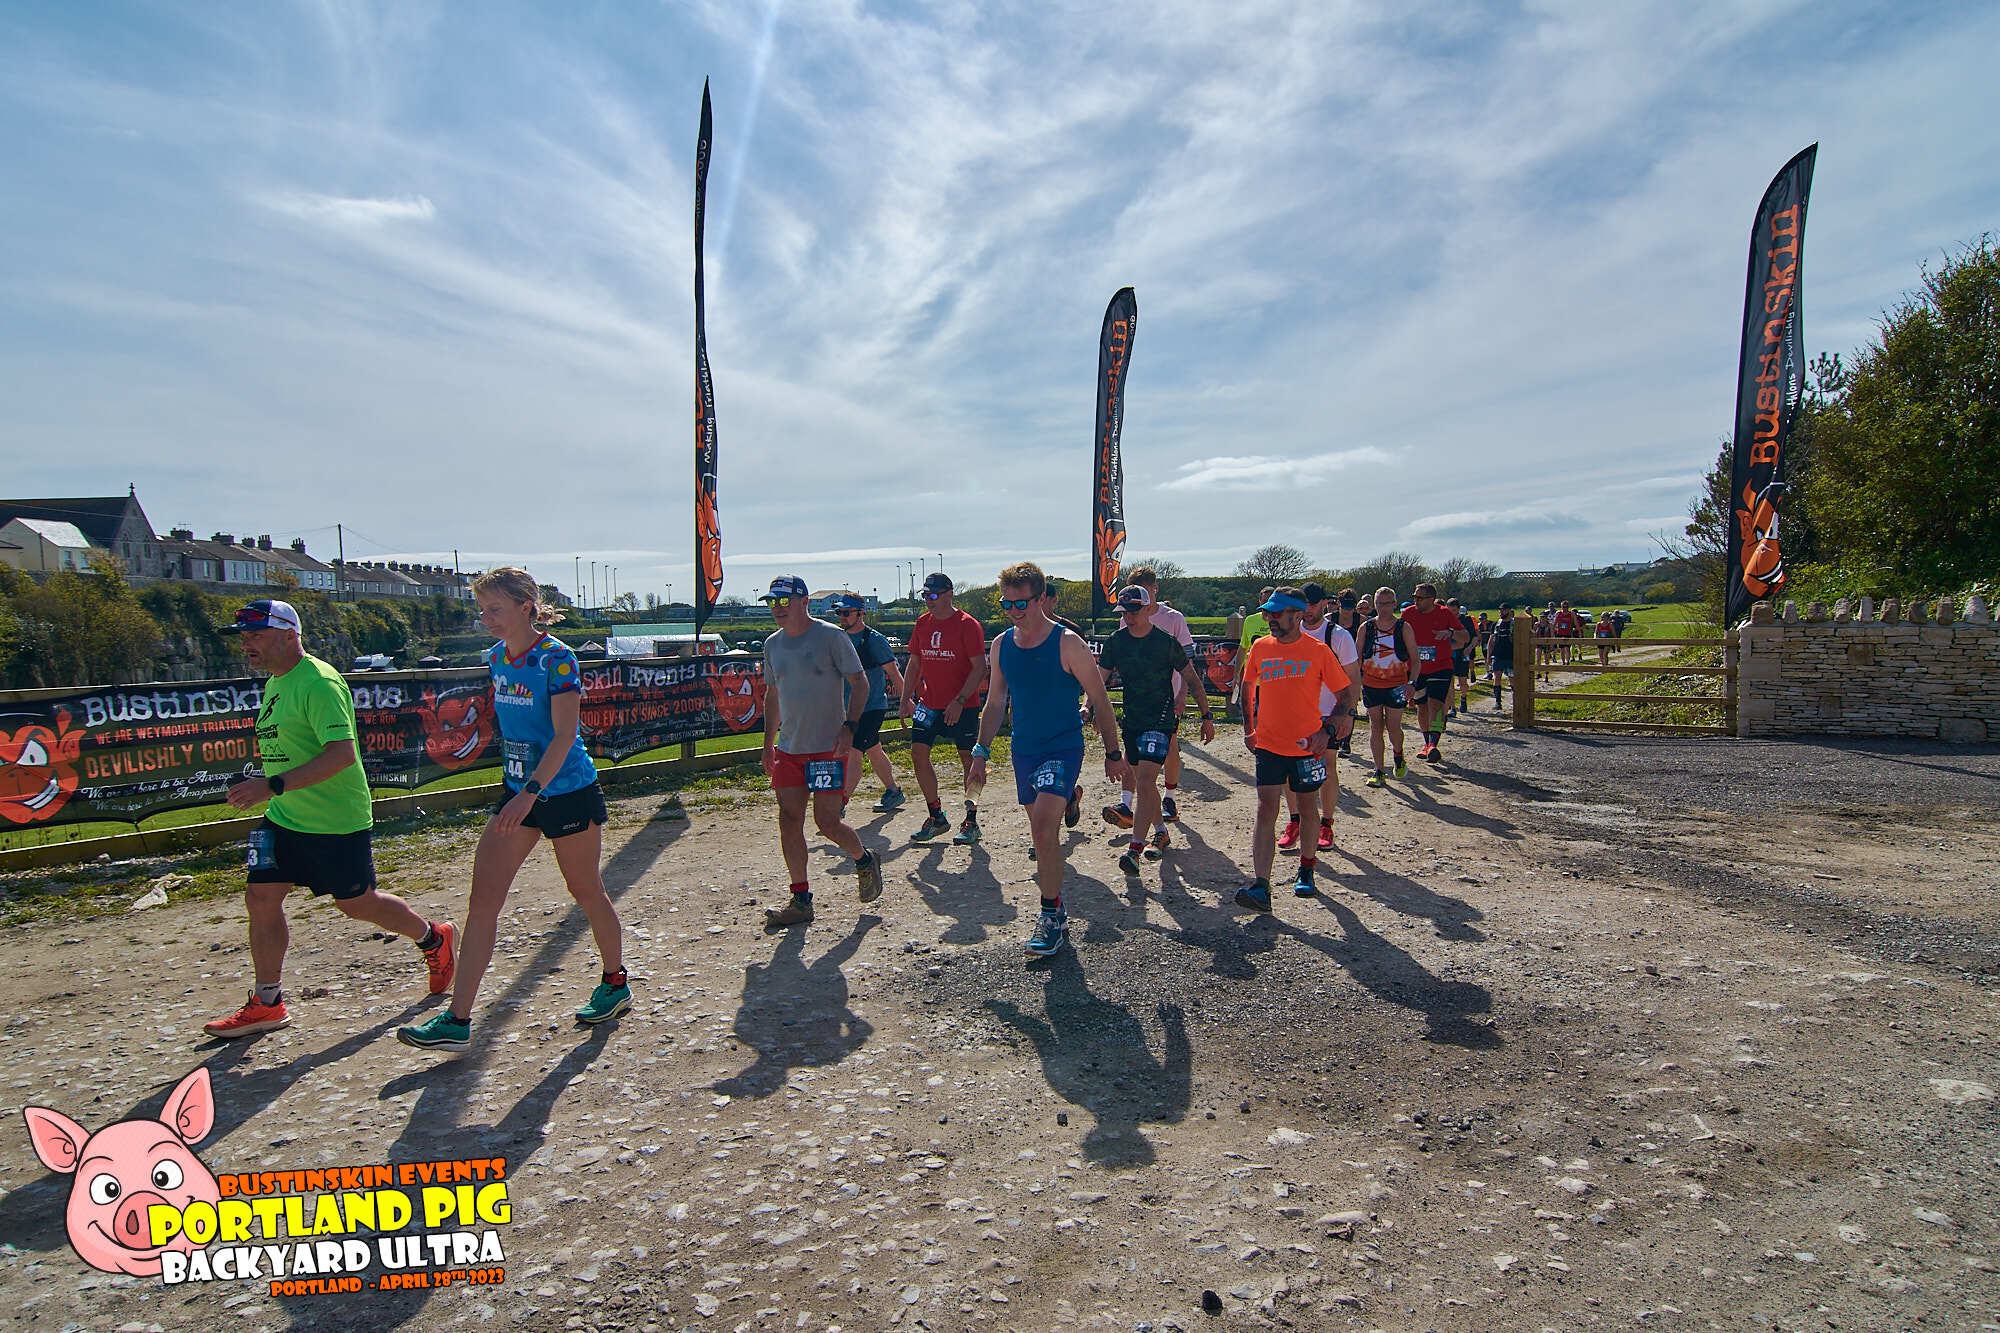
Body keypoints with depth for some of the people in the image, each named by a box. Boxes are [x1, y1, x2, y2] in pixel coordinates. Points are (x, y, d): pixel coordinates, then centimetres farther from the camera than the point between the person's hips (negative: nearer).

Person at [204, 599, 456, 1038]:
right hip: (284, 819, 9)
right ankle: (267, 1004, 17)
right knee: (260, 898, 3)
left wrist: (274, 786, -32)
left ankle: (435, 940, 28)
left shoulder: (319, 683, -20)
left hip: (338, 821, -8)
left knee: (357, 903, 4)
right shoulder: (275, 682, 11)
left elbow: (342, 752, -29)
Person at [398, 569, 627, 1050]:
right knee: (482, 899, 1)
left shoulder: (555, 658, -17)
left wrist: (530, 791, -31)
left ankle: (615, 984, 30)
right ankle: (458, 1020, 5)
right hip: (517, 792, 7)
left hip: (567, 792, -7)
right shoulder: (497, 658, 6)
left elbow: (565, 735, -22)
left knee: (586, 892, 8)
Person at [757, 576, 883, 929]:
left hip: (828, 747, -6)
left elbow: (859, 682, -6)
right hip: (788, 748, 6)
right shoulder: (772, 644, 10)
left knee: (827, 823, -7)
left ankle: (865, 861, 24)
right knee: (789, 821, 2)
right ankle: (801, 901, 11)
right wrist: (768, 744, 16)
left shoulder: (831, 636, -8)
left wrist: (849, 726, -17)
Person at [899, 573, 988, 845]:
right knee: (918, 753, -2)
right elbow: (915, 663, 16)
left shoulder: (967, 625, -10)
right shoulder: (923, 623, 8)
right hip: (929, 704, 6)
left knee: (968, 760, 3)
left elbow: (980, 668, -13)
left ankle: (971, 822, 14)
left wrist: (959, 701, -20)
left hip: (962, 707, -6)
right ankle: (936, 817, 11)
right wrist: (906, 697, 8)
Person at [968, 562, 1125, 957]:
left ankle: (1052, 915, -7)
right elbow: (995, 704, 12)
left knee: (1043, 827, -19)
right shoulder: (1001, 645, 3)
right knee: (1044, 832, 16)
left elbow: (1099, 699, -6)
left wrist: (1112, 753, -4)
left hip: (1063, 748, -6)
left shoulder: (1067, 644, -12)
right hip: (1024, 750, 6)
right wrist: (982, 751, 7)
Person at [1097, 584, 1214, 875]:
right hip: (1131, 720, 5)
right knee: (1143, 782, 15)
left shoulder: (1166, 642, -8)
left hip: (1160, 720, -5)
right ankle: (1161, 833, 35)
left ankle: (1134, 850, -16)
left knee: (1145, 782, -16)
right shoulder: (1116, 642, 1)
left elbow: (1192, 679, 1)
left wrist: (1206, 717, 3)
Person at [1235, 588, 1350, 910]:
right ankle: (1261, 887, -11)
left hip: (1306, 746, -1)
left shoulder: (1317, 650, -7)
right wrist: (1248, 729, 10)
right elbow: (1248, 687, 17)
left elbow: (1345, 694, -1)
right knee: (1266, 811, -7)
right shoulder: (1260, 647, 1)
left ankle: (1306, 871, 35)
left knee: (1307, 809, 14)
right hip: (1268, 745, 2)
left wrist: (1326, 730, -11)